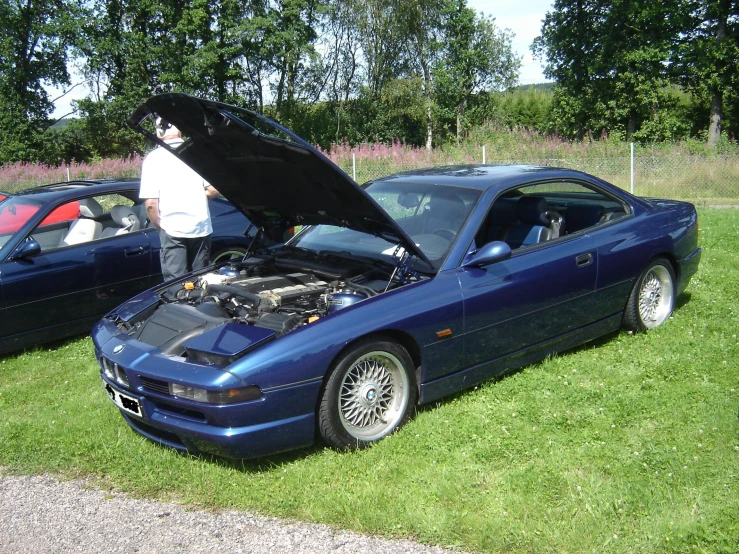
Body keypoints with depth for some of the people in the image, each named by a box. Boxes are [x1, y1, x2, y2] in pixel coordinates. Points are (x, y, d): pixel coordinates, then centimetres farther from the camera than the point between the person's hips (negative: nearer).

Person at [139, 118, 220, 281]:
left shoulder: (153, 158, -4)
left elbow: (150, 203, -9)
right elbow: (213, 189, -4)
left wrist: (159, 226, 6)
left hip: (172, 230, -2)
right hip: (201, 228, 3)